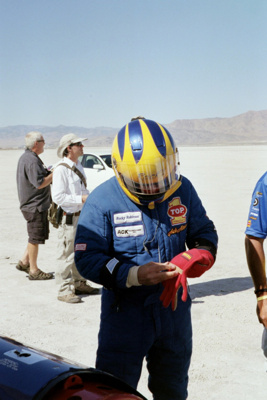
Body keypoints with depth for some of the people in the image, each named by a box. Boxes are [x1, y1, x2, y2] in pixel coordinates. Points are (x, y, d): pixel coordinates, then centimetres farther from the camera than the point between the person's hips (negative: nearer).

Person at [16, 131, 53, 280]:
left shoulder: (26, 157, 15)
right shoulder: (31, 160, -20)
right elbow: (39, 183, -25)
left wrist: (49, 172, 12)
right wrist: (54, 173, -16)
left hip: (33, 204, 11)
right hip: (35, 205, -11)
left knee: (36, 236, 20)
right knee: (35, 238, -2)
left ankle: (24, 262, 26)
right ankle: (34, 271, 6)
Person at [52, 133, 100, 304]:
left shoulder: (78, 166, 14)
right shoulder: (61, 169, -15)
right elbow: (58, 197, -20)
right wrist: (81, 199, -21)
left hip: (81, 215, 9)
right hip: (68, 217, -9)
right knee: (68, 254, -3)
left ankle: (79, 283, 30)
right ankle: (65, 290, 6)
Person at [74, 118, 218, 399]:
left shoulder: (182, 189, -3)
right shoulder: (103, 201, -16)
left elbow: (204, 231, 8)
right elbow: (87, 259, -16)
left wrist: (200, 254, -15)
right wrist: (134, 275, -29)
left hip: (174, 309, 4)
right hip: (125, 311, -4)